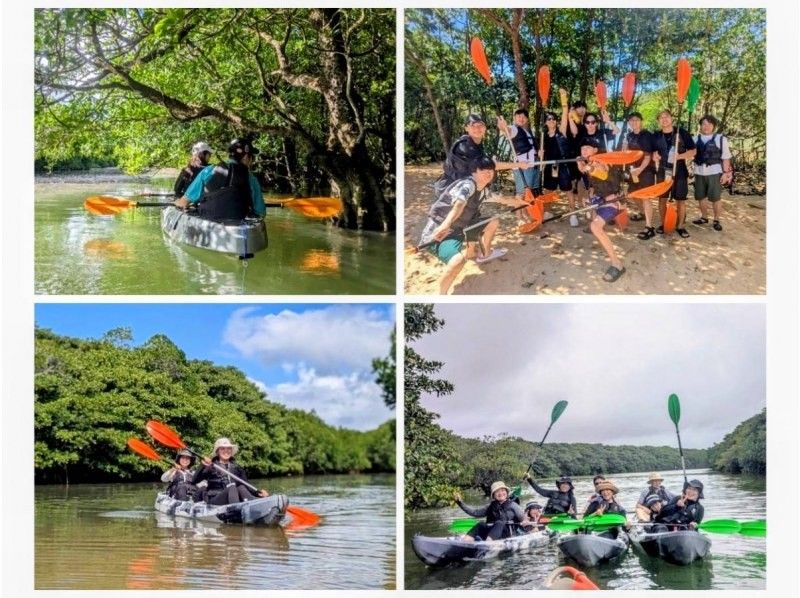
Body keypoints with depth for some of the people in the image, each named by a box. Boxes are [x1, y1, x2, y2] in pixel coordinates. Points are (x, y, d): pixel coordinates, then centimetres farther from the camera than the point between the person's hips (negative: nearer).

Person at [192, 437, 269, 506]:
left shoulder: (236, 468, 18)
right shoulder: (211, 467, 7)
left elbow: (247, 486, 13)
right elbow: (194, 481, -7)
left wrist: (259, 492, -7)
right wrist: (203, 467, -23)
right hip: (214, 500, -3)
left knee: (241, 488, -25)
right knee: (232, 487, -30)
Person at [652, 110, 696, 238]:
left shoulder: (682, 133, -6)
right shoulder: (656, 136, 3)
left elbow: (692, 151, -5)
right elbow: (652, 152, 16)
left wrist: (679, 156, -21)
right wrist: (654, 156, -8)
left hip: (679, 171, -3)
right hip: (662, 171, 3)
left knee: (681, 199, 2)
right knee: (662, 199, 7)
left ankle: (681, 226, 12)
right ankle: (662, 224, 21)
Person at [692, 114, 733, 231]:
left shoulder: (720, 139, -4)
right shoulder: (696, 139, 6)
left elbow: (726, 157, -3)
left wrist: (726, 173, -7)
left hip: (714, 172, -4)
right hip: (699, 173, 4)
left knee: (715, 198, 1)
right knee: (701, 197, 12)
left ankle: (716, 220, 13)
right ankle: (704, 217, 28)